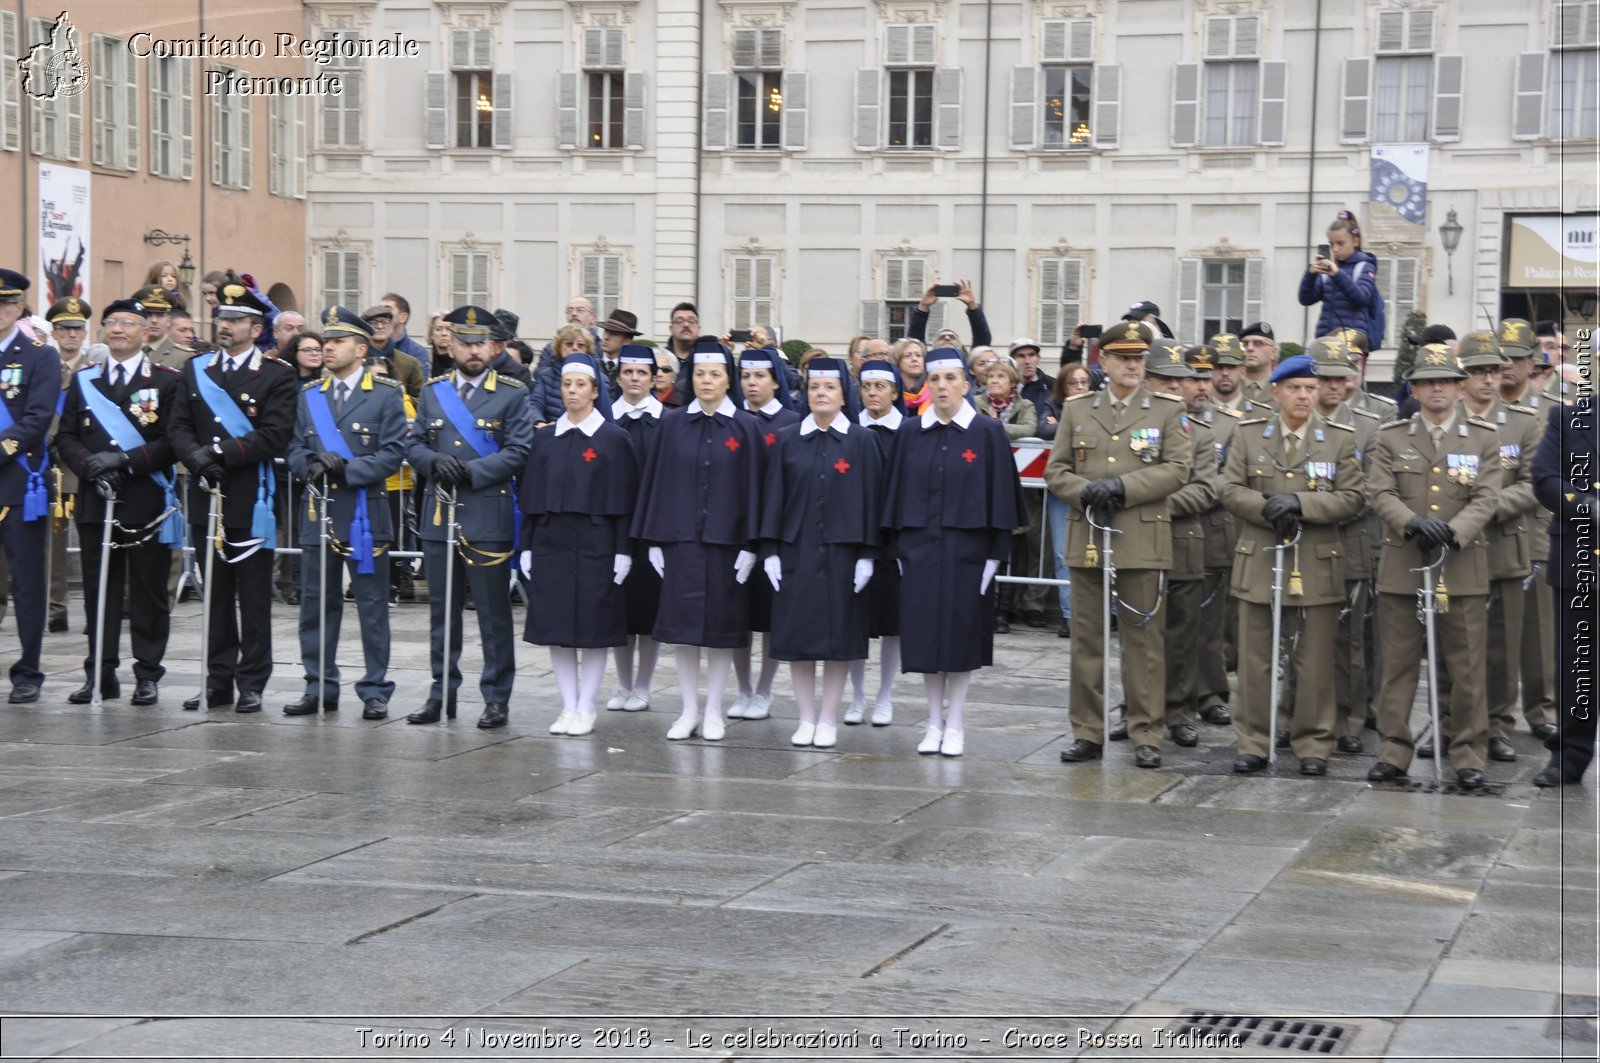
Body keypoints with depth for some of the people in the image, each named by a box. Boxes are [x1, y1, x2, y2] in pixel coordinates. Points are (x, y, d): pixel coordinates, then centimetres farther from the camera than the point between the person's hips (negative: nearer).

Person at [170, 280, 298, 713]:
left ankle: (251, 684, 5)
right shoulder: (196, 369, 13)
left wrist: (222, 453, -17)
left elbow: (274, 436, -11)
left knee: (253, 598, 0)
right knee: (215, 595, 10)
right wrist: (196, 456, -12)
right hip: (206, 498, 4)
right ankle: (218, 681, 15)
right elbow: (179, 426, 8)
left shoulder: (277, 374, -2)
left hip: (251, 500, -4)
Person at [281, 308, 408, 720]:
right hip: (317, 512, 4)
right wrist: (310, 465, -10)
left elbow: (393, 454, -8)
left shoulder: (387, 394, -1)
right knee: (316, 605, 7)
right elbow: (295, 449, 12)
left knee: (372, 606, 1)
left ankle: (375, 692, 8)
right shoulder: (309, 394, 14)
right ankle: (320, 689, 16)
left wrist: (346, 469, -18)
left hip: (365, 514, -4)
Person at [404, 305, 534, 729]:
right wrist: (435, 462, -11)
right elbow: (413, 445, 10)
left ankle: (497, 698, 8)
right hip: (439, 516, 4)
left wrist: (470, 470, -17)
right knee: (442, 610, 10)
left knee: (493, 612, 0)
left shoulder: (512, 394, -1)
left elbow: (518, 452, -7)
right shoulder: (433, 391, 12)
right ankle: (442, 695, 18)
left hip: (488, 518, -4)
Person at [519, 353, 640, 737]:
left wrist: (622, 552, -8)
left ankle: (585, 709, 8)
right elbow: (531, 497, 10)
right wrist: (527, 547, 5)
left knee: (594, 628, 0)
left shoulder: (614, 439, -2)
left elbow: (623, 501, -3)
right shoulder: (544, 439, 8)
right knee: (556, 627, 5)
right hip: (551, 543, 4)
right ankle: (568, 707, 13)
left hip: (595, 544, -3)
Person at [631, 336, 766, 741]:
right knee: (683, 624, 3)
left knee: (721, 625, 3)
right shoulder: (672, 424, 4)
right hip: (680, 538, 1)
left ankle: (713, 711, 13)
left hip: (725, 540, -1)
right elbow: (656, 481, 6)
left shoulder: (746, 428, 0)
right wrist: (653, 540, 2)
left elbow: (753, 487, -1)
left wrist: (749, 545, -6)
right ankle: (689, 710, 12)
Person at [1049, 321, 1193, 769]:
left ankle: (1147, 735, 7)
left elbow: (1177, 468, -5)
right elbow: (1056, 470, 9)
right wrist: (1086, 492, -12)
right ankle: (1088, 732, 14)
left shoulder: (1168, 410, 4)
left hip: (1142, 542, -2)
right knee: (1086, 640, 6)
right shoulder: (1076, 409, 11)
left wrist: (1122, 487, -15)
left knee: (1144, 640, 0)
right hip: (1086, 541, 2)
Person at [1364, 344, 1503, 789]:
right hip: (1402, 566, 0)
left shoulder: (1483, 438, 7)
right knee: (1399, 664, 5)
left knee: (1468, 667, 2)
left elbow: (1486, 499, -3)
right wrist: (1412, 523, -21)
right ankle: (1393, 750, 11)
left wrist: (1453, 533, -20)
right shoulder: (1391, 437, 7)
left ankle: (1468, 753, 10)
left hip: (1463, 567, 0)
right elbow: (1379, 493, -2)